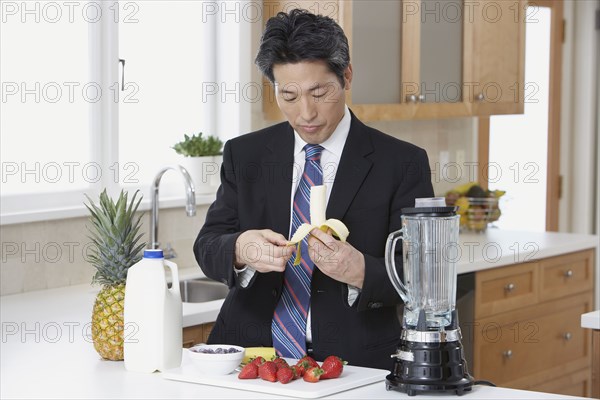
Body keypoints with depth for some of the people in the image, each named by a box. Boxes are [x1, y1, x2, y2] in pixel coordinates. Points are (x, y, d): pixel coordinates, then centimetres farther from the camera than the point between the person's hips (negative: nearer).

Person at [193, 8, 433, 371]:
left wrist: (360, 271, -24)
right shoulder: (244, 155, 10)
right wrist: (240, 249, -19)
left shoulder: (402, 164, 1)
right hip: (251, 355, 3)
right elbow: (207, 246, 6)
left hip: (353, 364, -2)